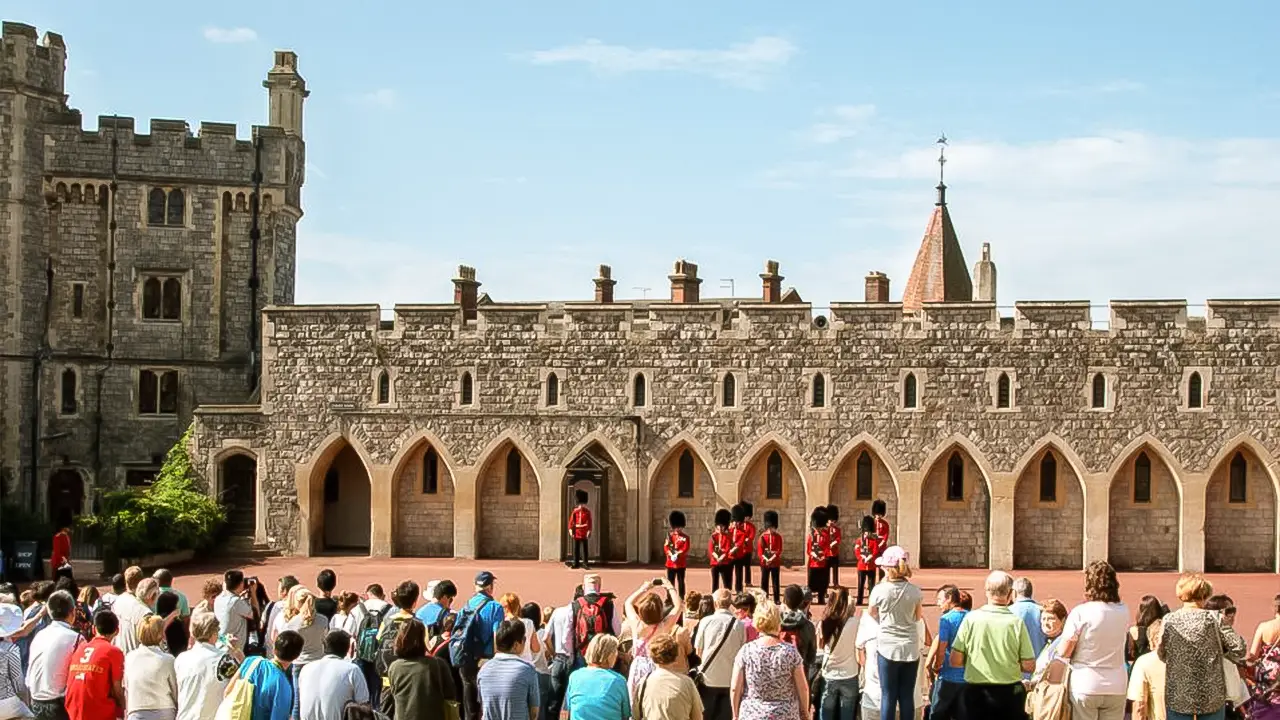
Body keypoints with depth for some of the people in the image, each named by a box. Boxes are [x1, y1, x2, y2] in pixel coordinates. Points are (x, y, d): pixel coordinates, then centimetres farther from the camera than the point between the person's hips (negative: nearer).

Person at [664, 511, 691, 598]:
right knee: (670, 582, 5)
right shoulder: (669, 536, 8)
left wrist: (677, 555, -22)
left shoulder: (685, 537, 2)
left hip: (681, 564, -2)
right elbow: (666, 547, -1)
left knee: (681, 582, 3)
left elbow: (685, 549, -9)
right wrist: (671, 555, -18)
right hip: (670, 563, 2)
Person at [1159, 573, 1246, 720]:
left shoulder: (1169, 620, -5)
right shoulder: (1214, 619, -8)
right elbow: (1238, 649, -7)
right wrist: (1219, 649, 10)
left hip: (1178, 697, 0)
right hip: (1212, 697, 0)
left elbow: (1162, 655, 4)